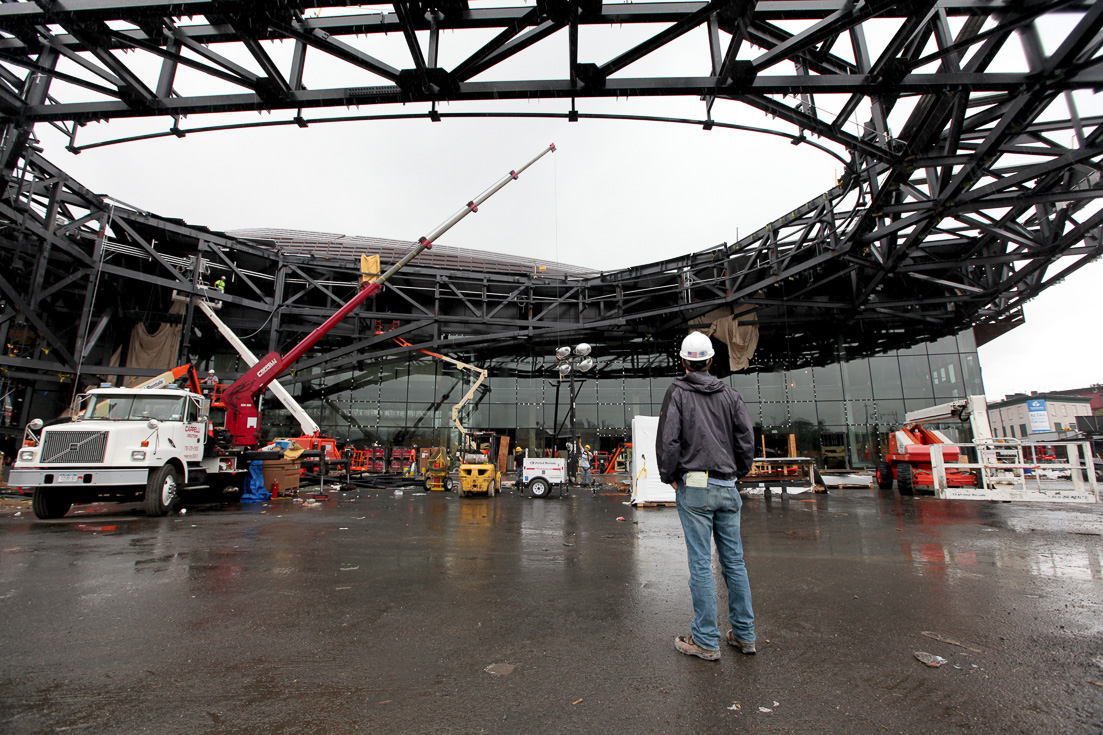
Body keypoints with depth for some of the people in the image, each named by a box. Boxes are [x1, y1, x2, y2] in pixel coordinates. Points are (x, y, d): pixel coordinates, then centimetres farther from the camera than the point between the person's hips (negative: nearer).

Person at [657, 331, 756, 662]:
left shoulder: (677, 392, -4)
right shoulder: (729, 393, 8)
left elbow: (668, 440, -11)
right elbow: (747, 437, 4)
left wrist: (669, 476, 1)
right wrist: (738, 472, 15)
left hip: (694, 488, -4)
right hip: (727, 488, 5)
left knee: (701, 564, 1)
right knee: (734, 561, 13)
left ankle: (706, 641, 10)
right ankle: (744, 634, 24)